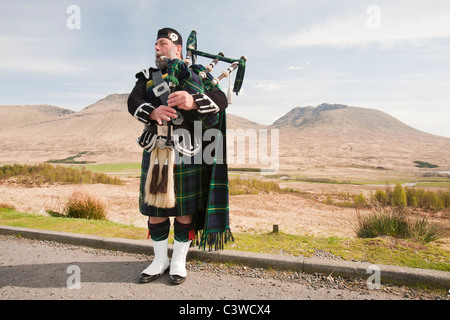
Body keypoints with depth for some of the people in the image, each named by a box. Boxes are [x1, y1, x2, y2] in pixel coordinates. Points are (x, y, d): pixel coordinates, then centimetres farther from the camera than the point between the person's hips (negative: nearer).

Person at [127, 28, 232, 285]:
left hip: (188, 155, -2)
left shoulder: (196, 75, 8)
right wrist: (153, 112, -25)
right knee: (155, 210, 9)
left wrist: (193, 101, -29)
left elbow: (221, 99, -9)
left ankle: (179, 262, 24)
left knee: (185, 211, 5)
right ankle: (160, 260, 28)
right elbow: (133, 102, -2)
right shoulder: (147, 77, 17)